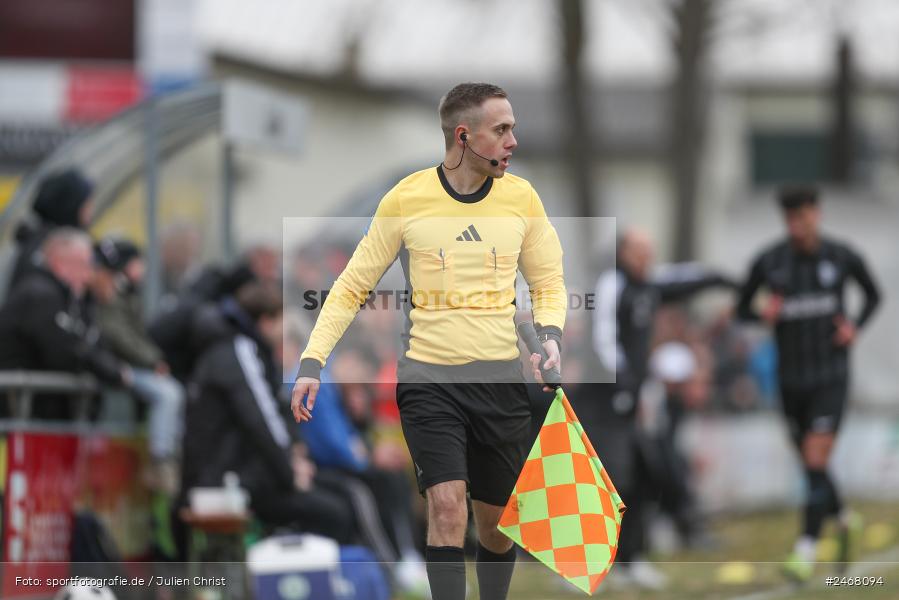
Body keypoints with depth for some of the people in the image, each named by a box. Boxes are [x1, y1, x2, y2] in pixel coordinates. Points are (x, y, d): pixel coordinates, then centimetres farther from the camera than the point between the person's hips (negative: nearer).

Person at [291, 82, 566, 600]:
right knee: (447, 505, -17)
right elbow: (353, 286, 5)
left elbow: (548, 283, 14)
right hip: (427, 377, -3)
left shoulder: (521, 197, 3)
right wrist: (312, 362, -4)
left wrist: (550, 336, -6)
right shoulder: (407, 199, -4)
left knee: (497, 519, 8)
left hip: (501, 380, 3)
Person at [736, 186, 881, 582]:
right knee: (810, 466, 13)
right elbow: (742, 309, 8)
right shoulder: (769, 262, -4)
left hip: (831, 375, -3)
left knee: (817, 462, -13)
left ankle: (806, 549, -12)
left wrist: (856, 326, -5)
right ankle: (843, 519, 40)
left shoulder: (843, 257, -5)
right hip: (791, 379, 3)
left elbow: (874, 294, 14)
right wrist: (763, 314, -15)